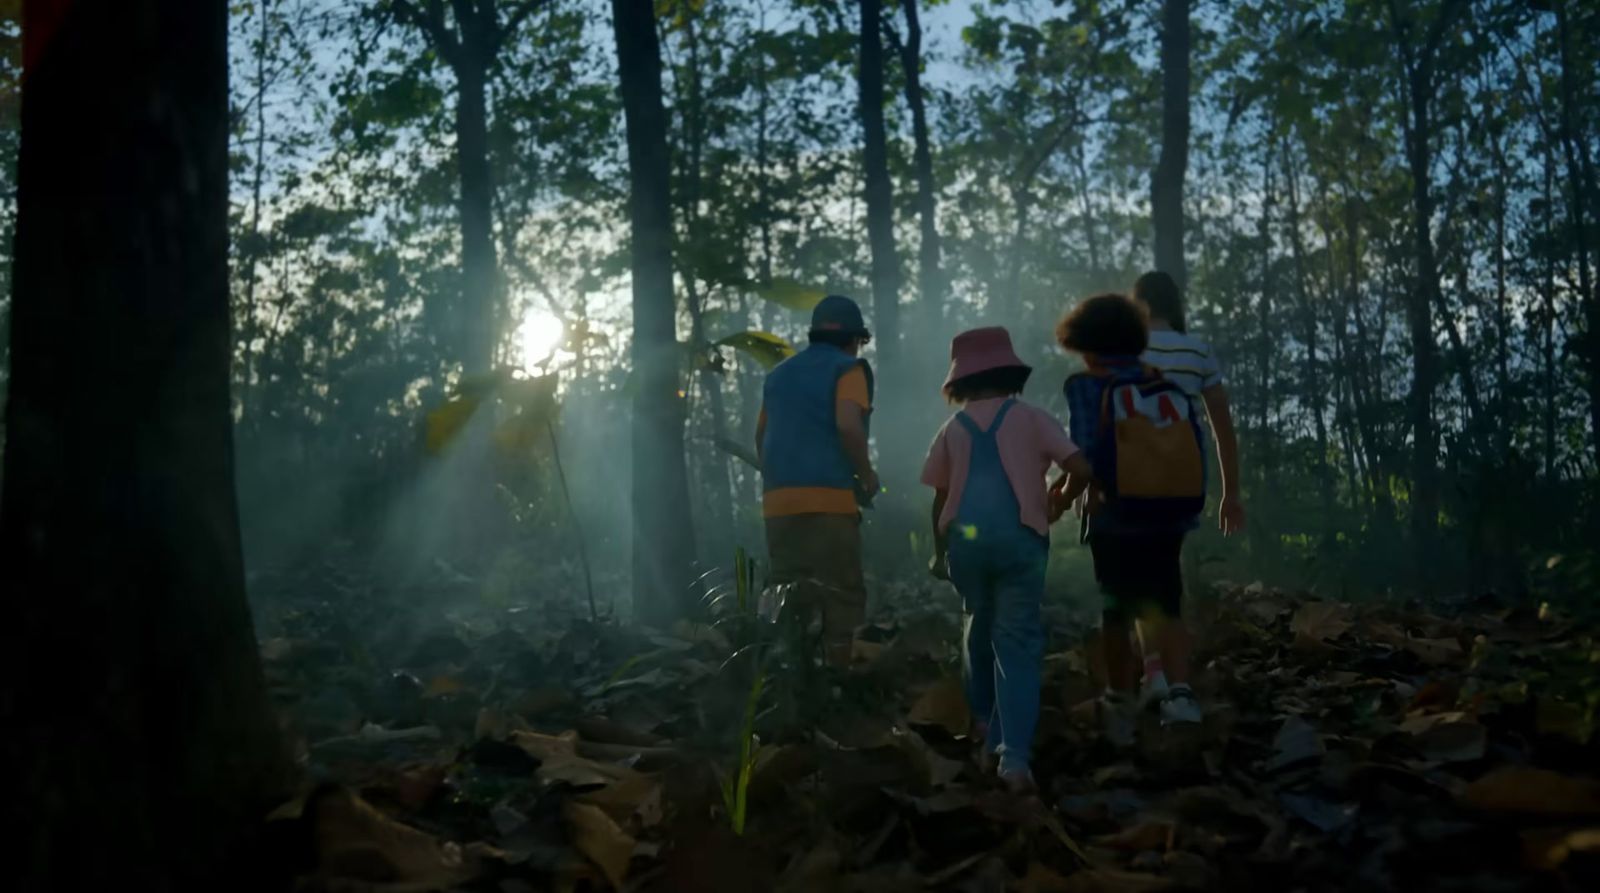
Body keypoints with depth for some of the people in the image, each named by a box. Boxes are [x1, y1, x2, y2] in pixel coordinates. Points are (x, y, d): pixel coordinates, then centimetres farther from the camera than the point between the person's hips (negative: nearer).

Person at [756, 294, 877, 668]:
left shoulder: (779, 373, 21)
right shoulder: (848, 368, 0)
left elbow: (761, 436, 23)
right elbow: (847, 425, -16)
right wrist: (867, 475, -4)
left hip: (778, 501, 6)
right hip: (829, 499, -6)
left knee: (786, 600, 10)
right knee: (840, 594, 0)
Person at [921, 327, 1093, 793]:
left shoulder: (953, 427, 13)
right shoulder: (1031, 418, 7)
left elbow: (941, 498, 14)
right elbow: (1082, 470, -1)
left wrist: (939, 553, 27)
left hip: (965, 540, 2)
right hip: (1019, 538, -2)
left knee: (979, 624, 25)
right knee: (1017, 641, -1)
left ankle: (984, 721, 33)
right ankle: (1014, 755, -12)